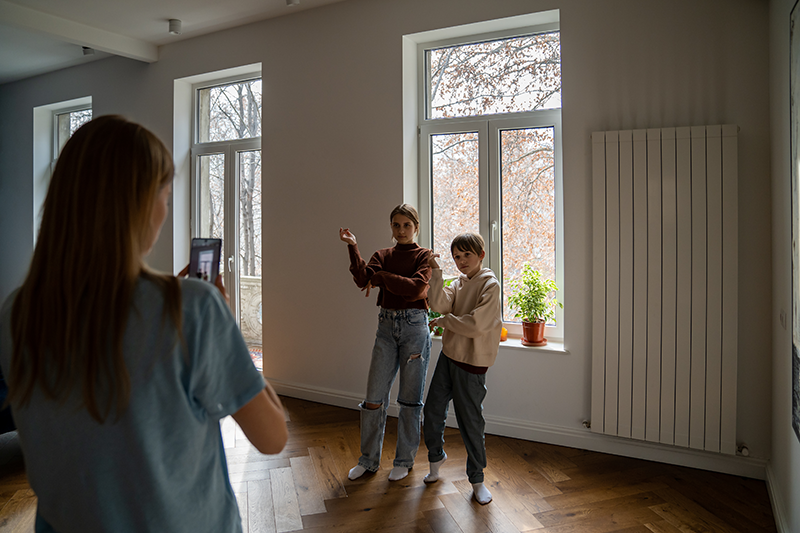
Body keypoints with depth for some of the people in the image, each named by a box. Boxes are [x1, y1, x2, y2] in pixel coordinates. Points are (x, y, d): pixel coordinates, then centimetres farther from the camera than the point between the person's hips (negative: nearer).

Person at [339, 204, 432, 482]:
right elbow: (363, 279, -10)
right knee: (374, 396, 6)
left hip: (414, 326, -3)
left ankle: (404, 460, 23)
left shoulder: (424, 256, -2)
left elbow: (416, 288, -19)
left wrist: (381, 276, -12)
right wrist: (353, 247, -17)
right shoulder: (382, 256, 9)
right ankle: (368, 459, 23)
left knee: (410, 398, 7)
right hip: (386, 326, 4)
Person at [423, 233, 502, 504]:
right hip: (448, 355, 7)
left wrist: (444, 321, -9)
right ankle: (436, 457, 40)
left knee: (470, 422, 3)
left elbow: (476, 325, -22)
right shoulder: (458, 283, 9)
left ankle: (477, 479, 23)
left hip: (471, 362, -6)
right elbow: (438, 304, -9)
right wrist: (436, 272, -12)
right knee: (432, 411, 14)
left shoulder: (490, 284, -13)